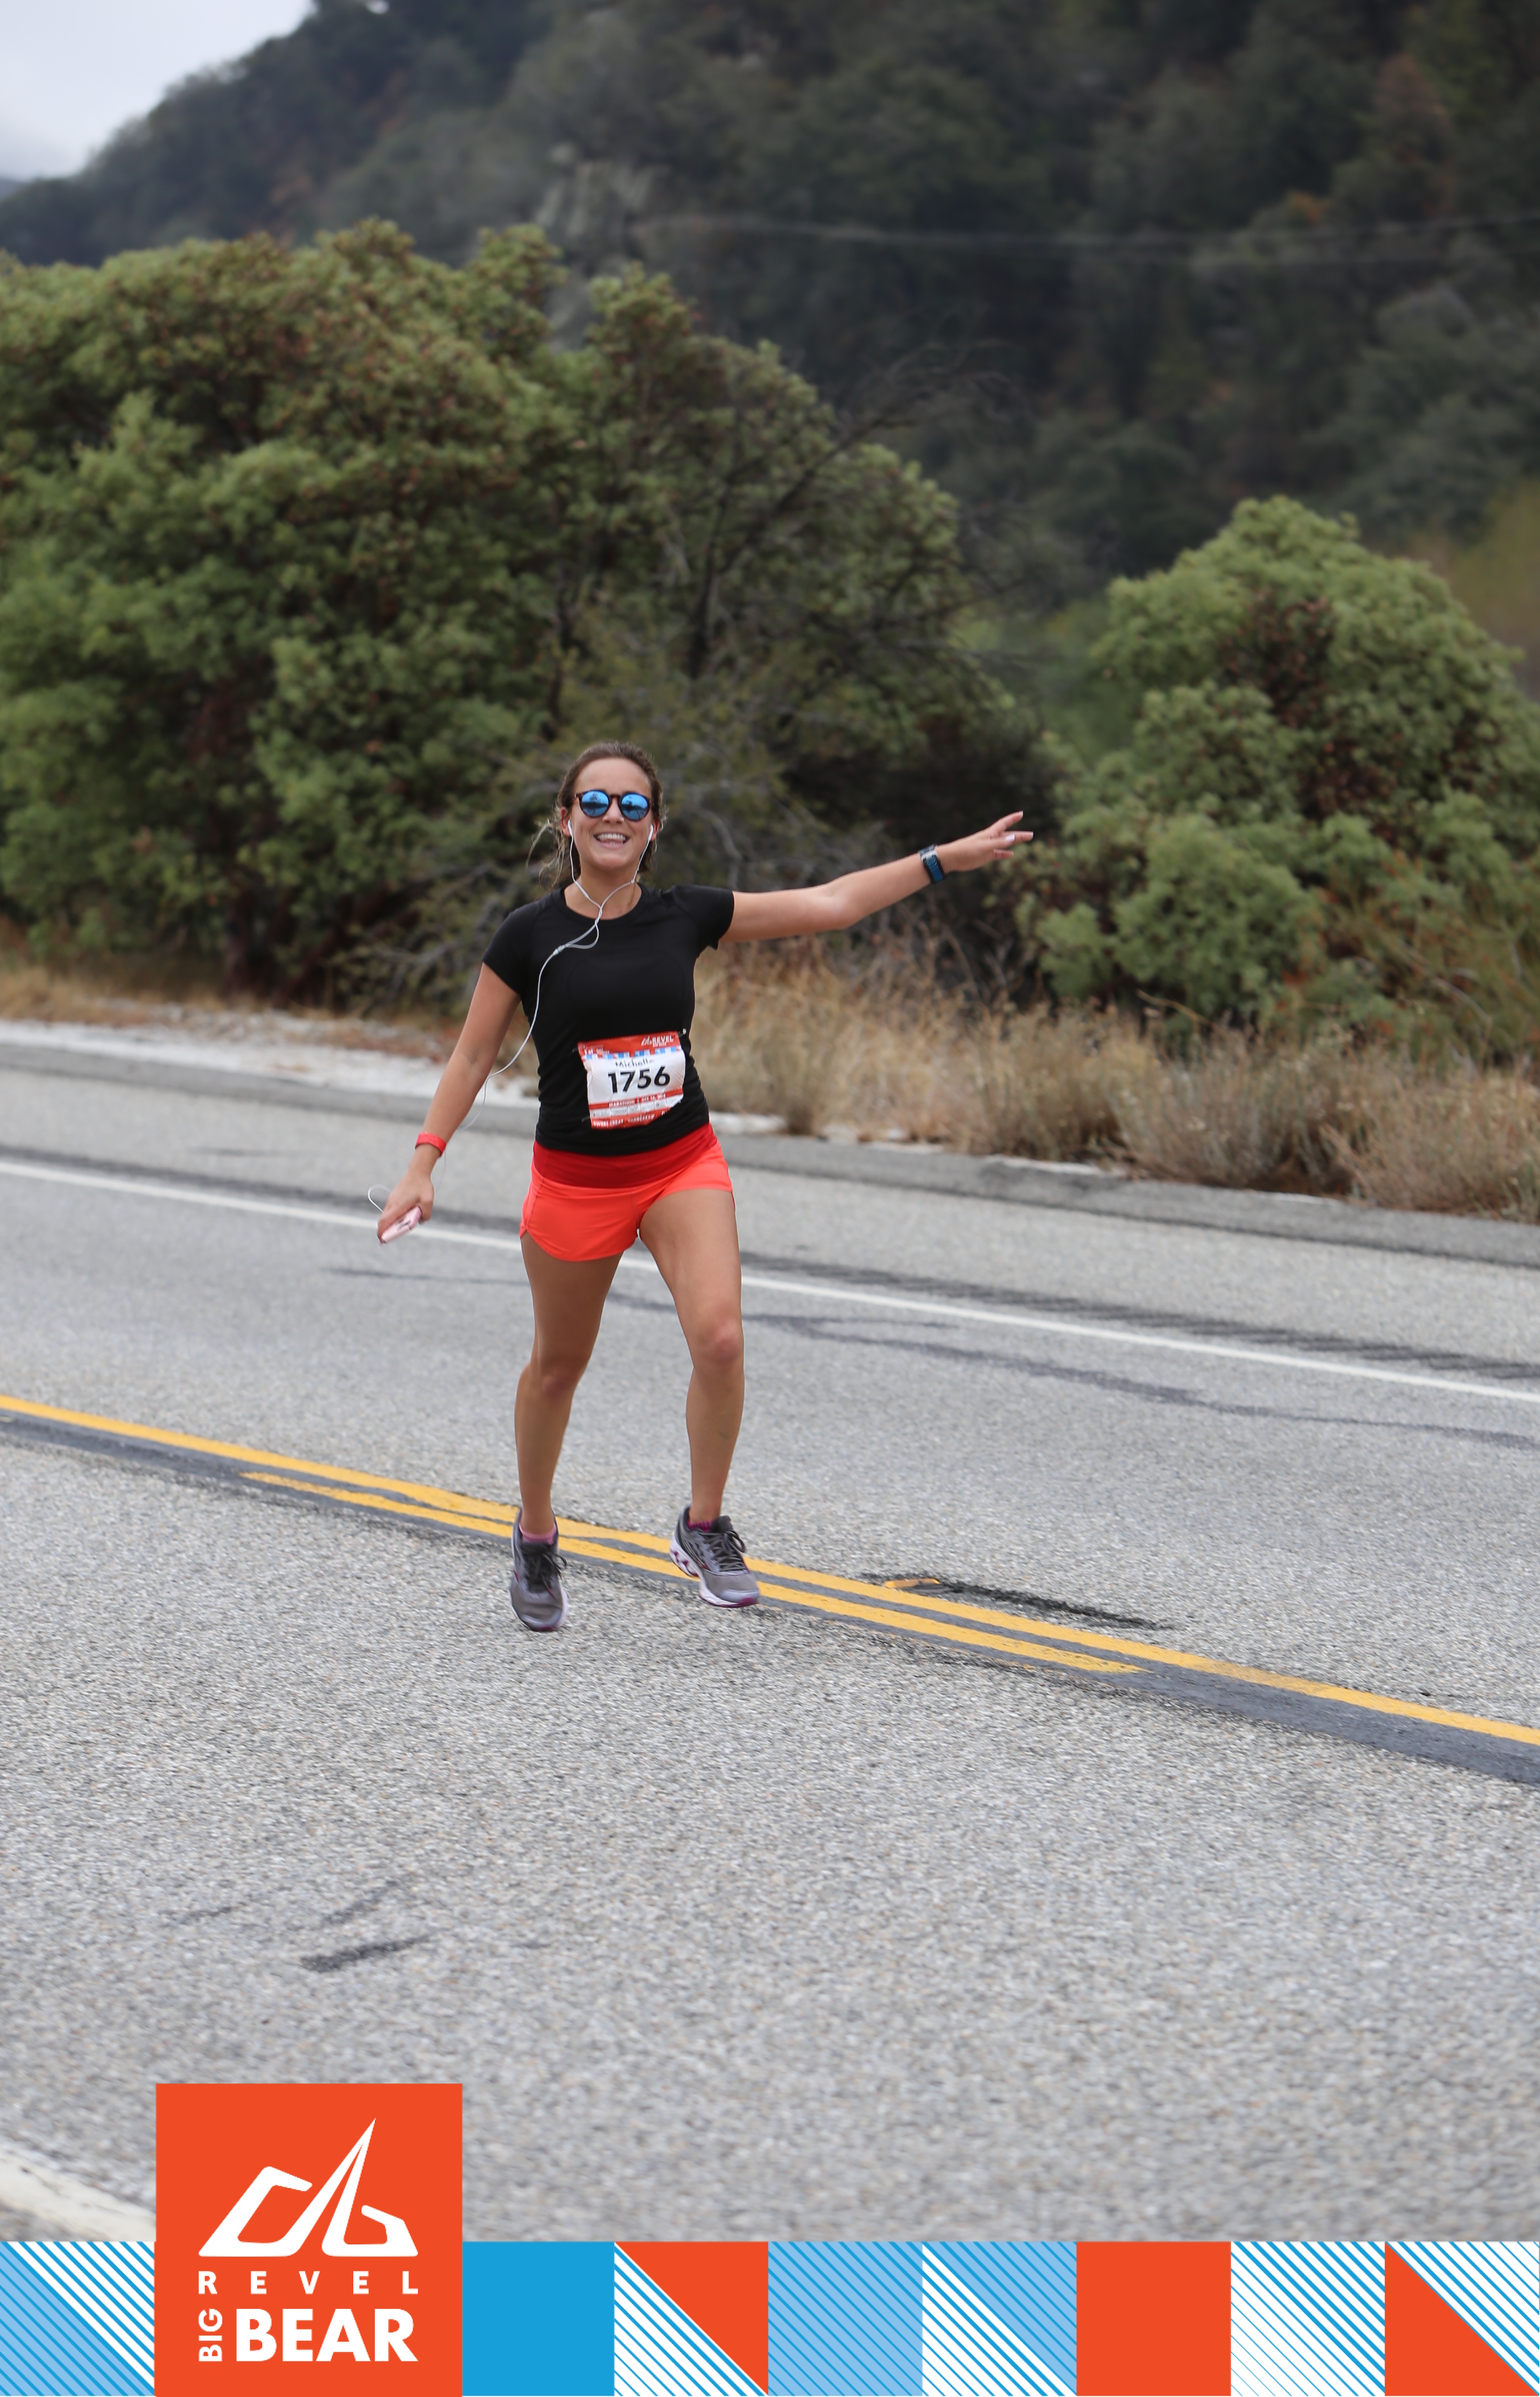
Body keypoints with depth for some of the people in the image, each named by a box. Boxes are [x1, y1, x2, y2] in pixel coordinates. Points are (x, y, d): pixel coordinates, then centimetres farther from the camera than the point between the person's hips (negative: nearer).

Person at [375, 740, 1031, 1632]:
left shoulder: (686, 916, -2)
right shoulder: (530, 936, -8)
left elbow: (828, 904, 4)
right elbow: (474, 1055, -1)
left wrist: (946, 859, 3)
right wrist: (424, 1163, -7)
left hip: (684, 1164, 1)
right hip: (574, 1179, -1)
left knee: (720, 1338, -19)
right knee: (559, 1364, 11)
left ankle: (704, 1525, 2)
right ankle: (536, 1537, 34)